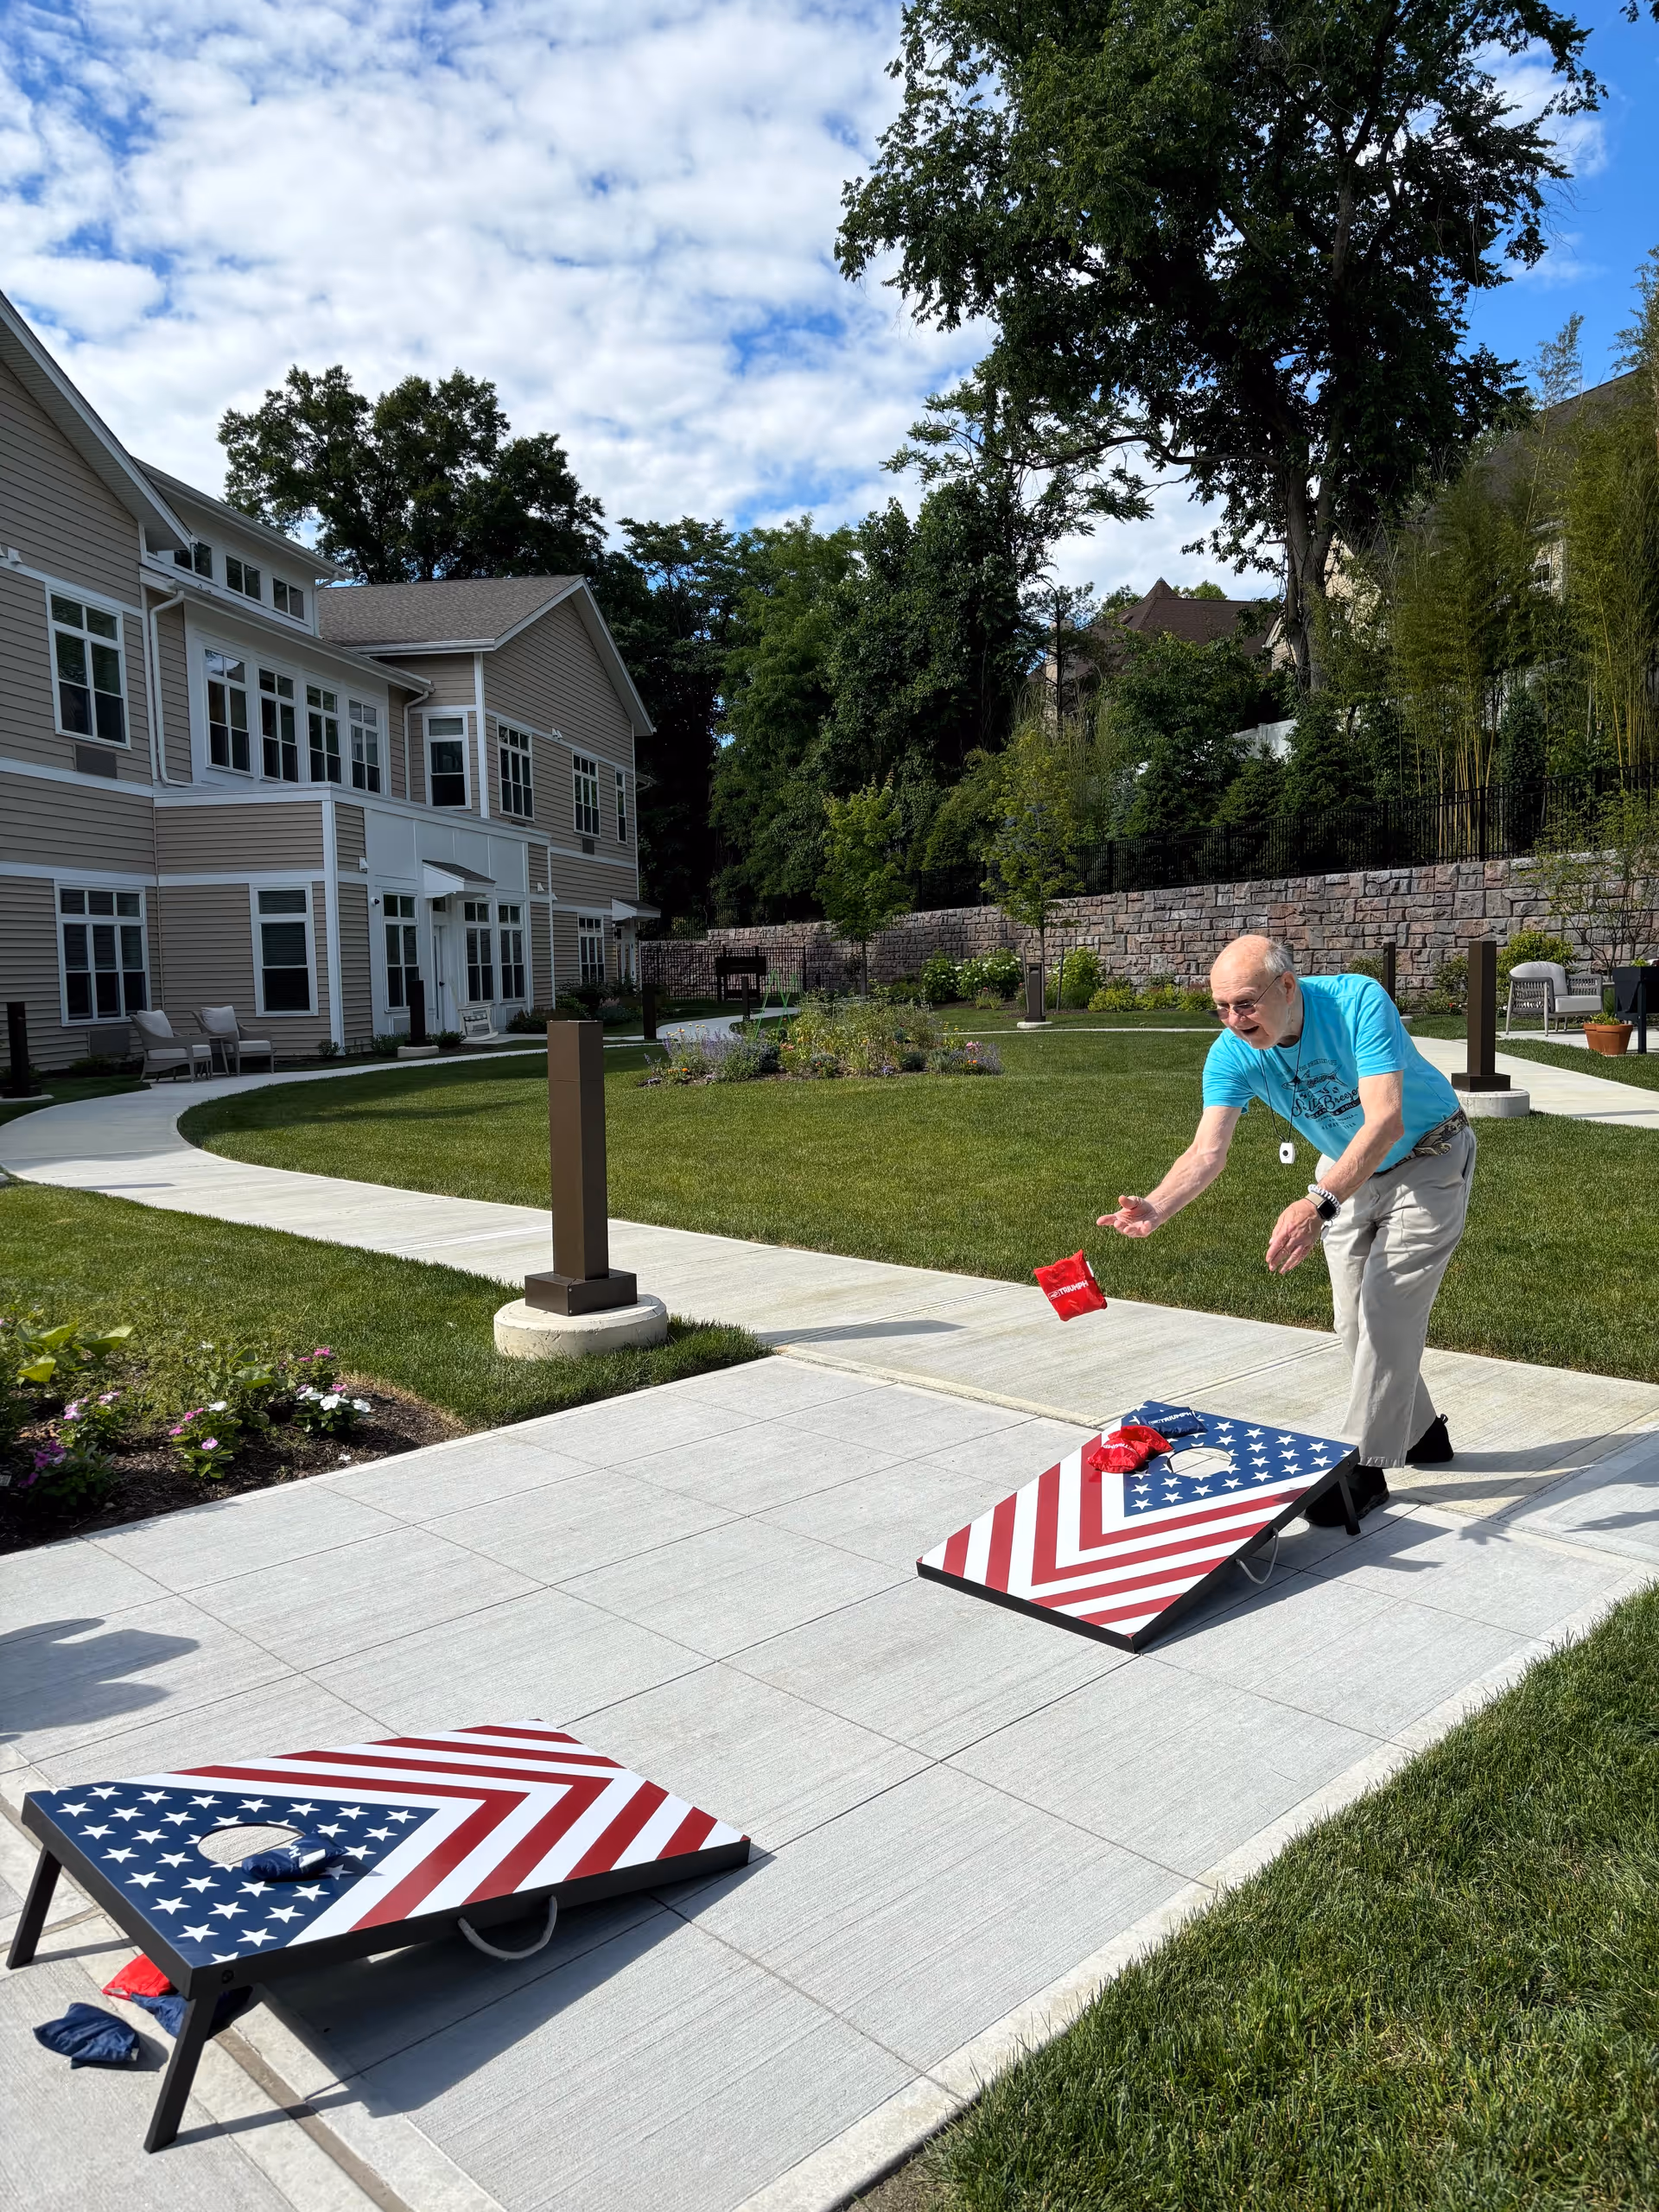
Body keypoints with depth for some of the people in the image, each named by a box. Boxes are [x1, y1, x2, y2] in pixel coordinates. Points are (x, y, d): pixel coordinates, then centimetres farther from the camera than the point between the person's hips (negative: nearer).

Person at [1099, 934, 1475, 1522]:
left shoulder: (1359, 1002, -35)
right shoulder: (1231, 1054, -21)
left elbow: (1385, 1121, -44)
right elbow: (1207, 1152, -30)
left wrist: (1318, 1204, -58)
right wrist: (1156, 1208, -51)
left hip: (1426, 1160, -6)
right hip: (1348, 1172, 6)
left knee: (1387, 1308, -12)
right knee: (1354, 1320, 11)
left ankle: (1365, 1466, 0)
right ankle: (1420, 1432, 34)